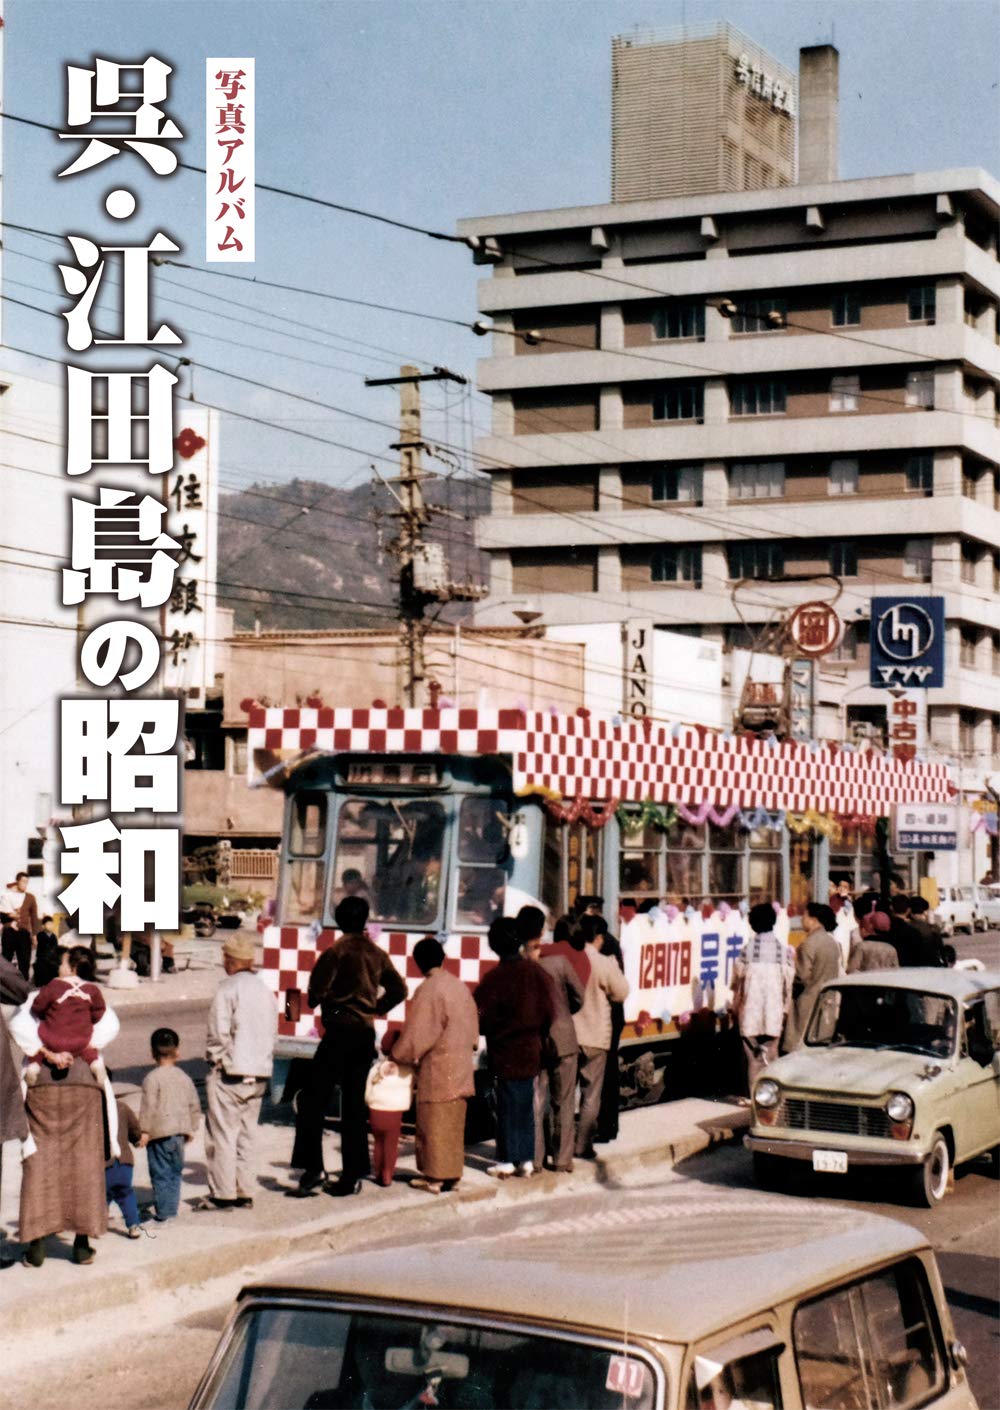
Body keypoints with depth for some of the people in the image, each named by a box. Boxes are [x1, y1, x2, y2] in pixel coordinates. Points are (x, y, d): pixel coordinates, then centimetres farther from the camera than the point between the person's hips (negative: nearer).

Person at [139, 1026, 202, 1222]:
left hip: (160, 1133, -6)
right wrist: (191, 1128, 23)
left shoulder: (152, 1078, -9)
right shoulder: (184, 1078, 9)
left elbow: (148, 1107, -13)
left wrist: (144, 1131, -9)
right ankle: (172, 1210, 18)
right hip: (180, 1131, 6)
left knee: (160, 1174, -3)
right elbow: (194, 1105, 13)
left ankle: (163, 1214, -4)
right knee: (175, 1172, 14)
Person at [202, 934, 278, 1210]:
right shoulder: (265, 991, 9)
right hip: (259, 1074, 7)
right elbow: (273, 1034, 11)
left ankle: (223, 1195, 1)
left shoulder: (228, 989, -12)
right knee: (246, 1134, 13)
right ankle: (245, 1192, 15)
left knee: (222, 1135, 0)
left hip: (230, 1073, -7)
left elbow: (218, 1033, -15)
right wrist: (263, 1065, 15)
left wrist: (216, 1060, -2)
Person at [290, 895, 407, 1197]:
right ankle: (353, 1175, 10)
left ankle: (312, 1169, -12)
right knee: (354, 1105, 11)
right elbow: (398, 989, 12)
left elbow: (316, 991, -13)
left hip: (340, 1031, -6)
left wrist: (318, 1002, 8)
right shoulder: (377, 954, 9)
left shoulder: (337, 951, -9)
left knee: (313, 1101, -3)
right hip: (366, 1032, 6)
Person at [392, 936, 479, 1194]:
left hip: (437, 1068, -7)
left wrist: (398, 1055, -1)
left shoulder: (428, 990, -14)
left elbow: (417, 1034, -14)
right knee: (453, 1123, 13)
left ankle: (437, 1177, 1)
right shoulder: (460, 987, 8)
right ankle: (451, 1173, 17)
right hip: (461, 1068, 7)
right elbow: (472, 1029, 12)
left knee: (435, 1123, -1)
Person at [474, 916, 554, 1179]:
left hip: (504, 1052, -4)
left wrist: (491, 1032, 7)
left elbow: (481, 1016, -13)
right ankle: (527, 1159, 14)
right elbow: (548, 1012, 2)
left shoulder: (494, 978, -14)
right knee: (526, 1106, 11)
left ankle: (507, 1160, 5)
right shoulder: (534, 972, -1)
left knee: (507, 1106, 3)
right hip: (530, 1050, 4)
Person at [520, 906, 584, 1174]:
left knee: (536, 1101, 11)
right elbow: (579, 997, -5)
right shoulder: (558, 961, -15)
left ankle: (536, 1158, 11)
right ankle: (562, 1158, 10)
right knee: (563, 1102, 8)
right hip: (562, 1039, -2)